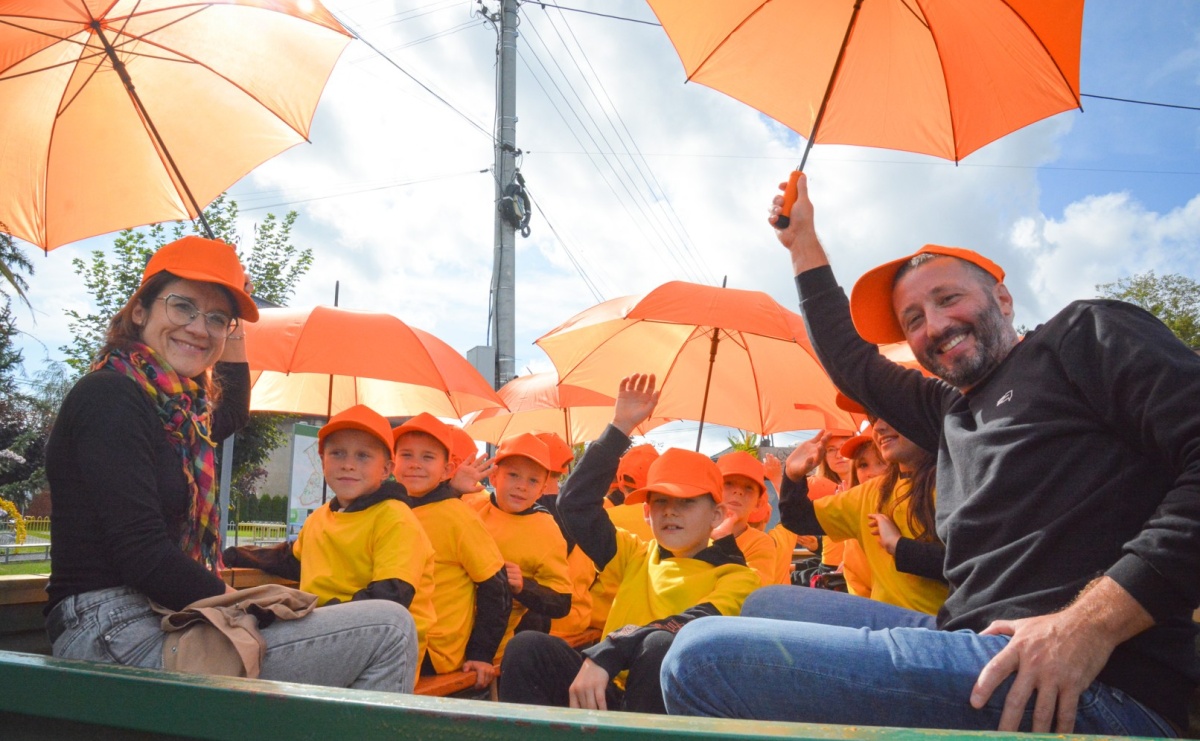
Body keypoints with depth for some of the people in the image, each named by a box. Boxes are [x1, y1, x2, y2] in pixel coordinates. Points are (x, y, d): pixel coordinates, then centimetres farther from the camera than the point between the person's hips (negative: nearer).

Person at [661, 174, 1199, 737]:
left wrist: (1096, 618, -20)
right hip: (976, 647, 9)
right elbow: (852, 363, 37)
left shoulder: (1085, 332, 5)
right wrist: (803, 245, 41)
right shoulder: (951, 410, 25)